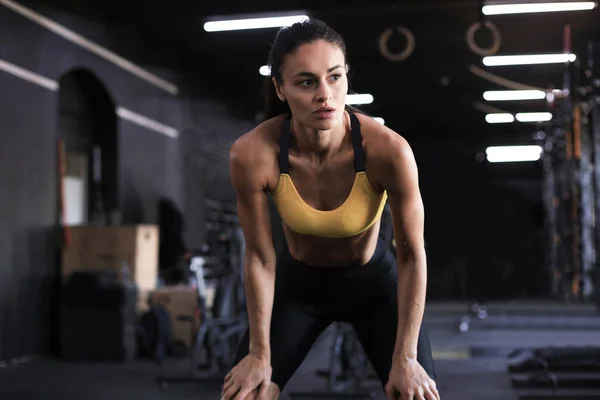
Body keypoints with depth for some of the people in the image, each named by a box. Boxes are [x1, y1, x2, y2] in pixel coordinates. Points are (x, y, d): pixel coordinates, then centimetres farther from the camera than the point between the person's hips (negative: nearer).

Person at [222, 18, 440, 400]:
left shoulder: (388, 150, -32)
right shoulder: (252, 154, -29)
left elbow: (413, 255, -19)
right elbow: (259, 257, -15)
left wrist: (405, 356, -15)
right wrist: (259, 352, -7)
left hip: (374, 279, 0)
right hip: (298, 281, 1)